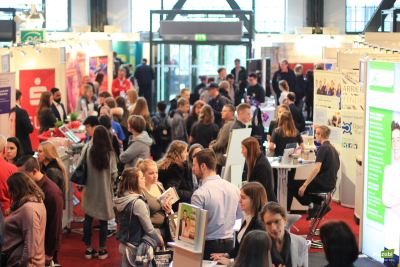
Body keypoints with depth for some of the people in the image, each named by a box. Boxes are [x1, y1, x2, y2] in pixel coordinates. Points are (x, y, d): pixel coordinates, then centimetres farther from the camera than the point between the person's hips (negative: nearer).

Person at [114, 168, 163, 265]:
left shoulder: (121, 200, 2)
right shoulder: (138, 203, -22)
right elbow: (149, 229, -17)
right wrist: (159, 240, 0)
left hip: (123, 245, 8)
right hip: (136, 247, -8)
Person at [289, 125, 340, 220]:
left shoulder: (323, 148, -14)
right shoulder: (333, 148, 15)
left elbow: (317, 169, -25)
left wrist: (304, 186, -25)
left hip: (323, 184, -9)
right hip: (331, 184, 9)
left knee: (292, 185, -4)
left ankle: (312, 205, -1)